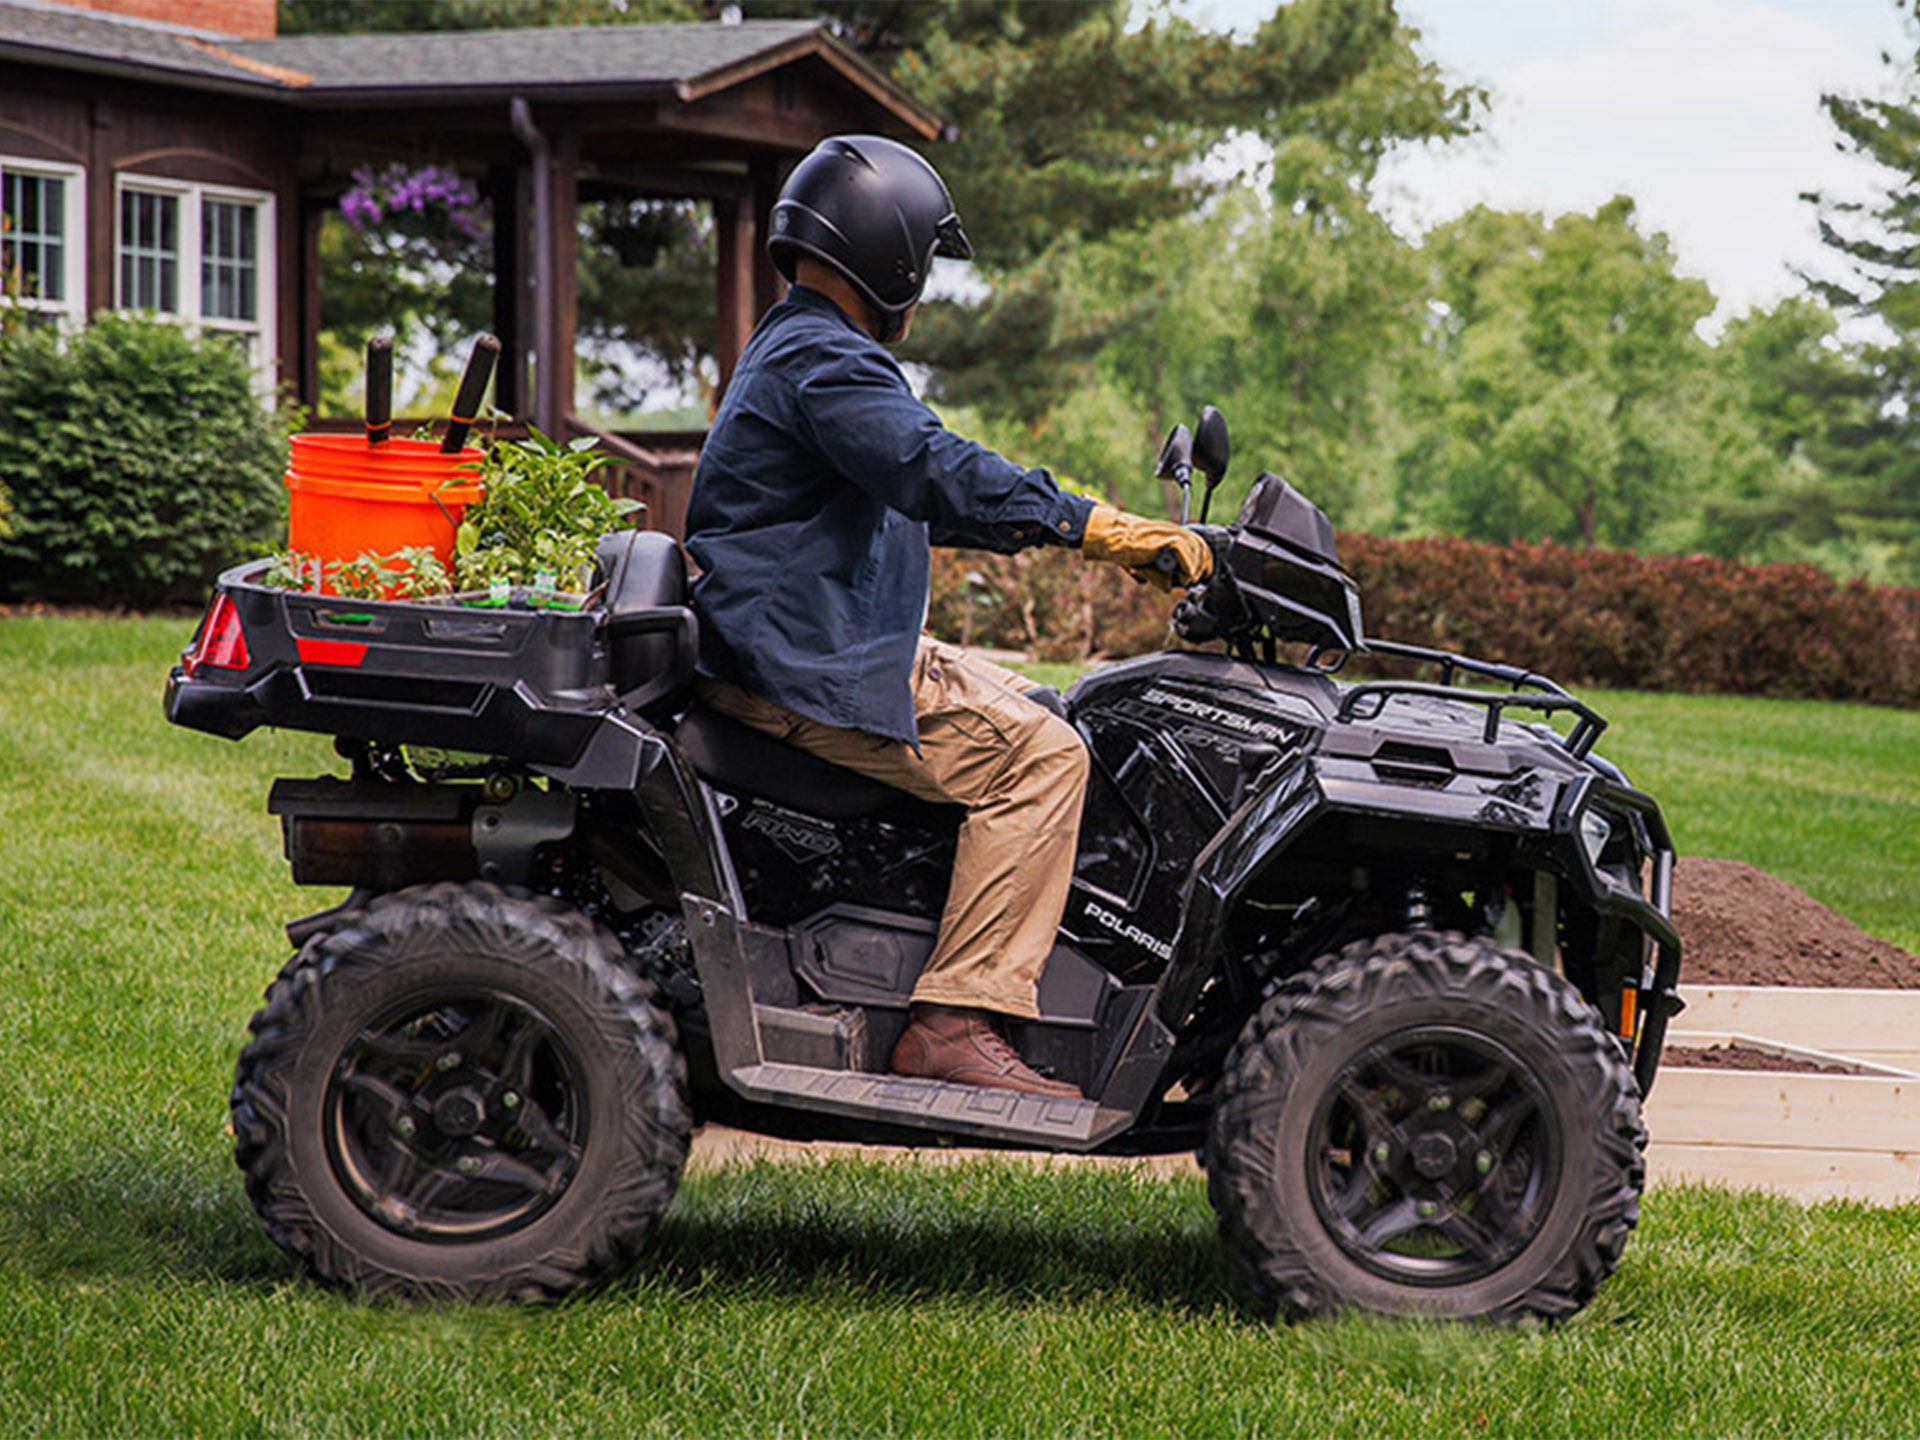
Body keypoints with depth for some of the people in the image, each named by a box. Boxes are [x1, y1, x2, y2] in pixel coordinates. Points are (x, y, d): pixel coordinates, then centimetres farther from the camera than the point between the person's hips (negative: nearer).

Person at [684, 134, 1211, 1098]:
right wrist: (1096, 528, -29)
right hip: (805, 671, -11)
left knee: (1028, 713, 19)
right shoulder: (826, 362, -14)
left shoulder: (798, 351, 22)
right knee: (1036, 757, -17)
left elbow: (921, 495, 25)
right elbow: (936, 475, -29)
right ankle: (955, 1024, -22)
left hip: (816, 648, 11)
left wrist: (1102, 534, 18)